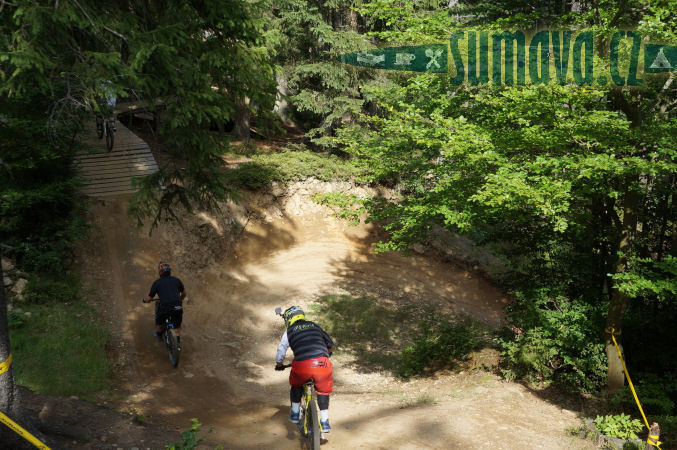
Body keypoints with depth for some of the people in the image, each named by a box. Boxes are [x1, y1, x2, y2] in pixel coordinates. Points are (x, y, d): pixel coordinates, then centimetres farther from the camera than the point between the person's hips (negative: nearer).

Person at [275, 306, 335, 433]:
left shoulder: (289, 331, 19)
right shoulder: (314, 325, 26)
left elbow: (280, 352, 19)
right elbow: (330, 344, 36)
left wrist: (279, 365, 40)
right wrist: (326, 355, 55)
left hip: (302, 365, -1)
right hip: (322, 362, 1)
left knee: (296, 386, 30)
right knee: (323, 391, 23)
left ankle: (295, 414, 35)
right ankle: (325, 423, 19)